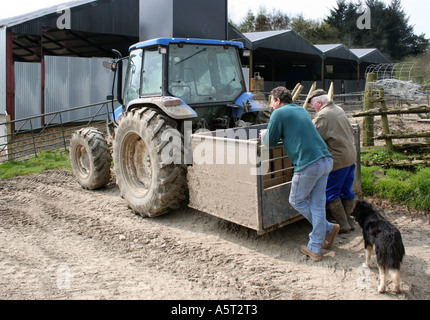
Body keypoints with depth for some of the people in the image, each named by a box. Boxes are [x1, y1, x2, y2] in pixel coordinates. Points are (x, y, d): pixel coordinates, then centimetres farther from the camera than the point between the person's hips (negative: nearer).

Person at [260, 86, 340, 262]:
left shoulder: (279, 113, -1)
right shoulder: (302, 110, 23)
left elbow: (269, 141, 2)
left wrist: (265, 134, 24)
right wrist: (271, 134, 31)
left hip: (309, 164, -7)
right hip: (326, 160, 8)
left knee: (296, 201, 13)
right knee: (317, 204, 10)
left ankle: (328, 228, 19)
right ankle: (315, 249, 12)